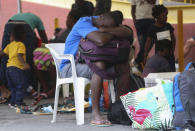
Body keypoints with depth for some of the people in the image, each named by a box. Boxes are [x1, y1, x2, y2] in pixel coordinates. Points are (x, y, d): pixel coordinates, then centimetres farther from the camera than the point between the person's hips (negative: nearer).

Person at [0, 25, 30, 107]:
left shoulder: (10, 45, 13)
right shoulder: (21, 45, -6)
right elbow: (19, 56, -21)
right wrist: (24, 64, -33)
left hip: (9, 67, 8)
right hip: (17, 68, -8)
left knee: (13, 87, 16)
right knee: (22, 85, -4)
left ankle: (13, 102, 16)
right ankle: (18, 102, -9)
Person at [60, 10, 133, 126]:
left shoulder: (108, 24, 3)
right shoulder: (84, 22, -19)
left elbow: (128, 33, -12)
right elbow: (101, 40, -37)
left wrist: (106, 30, -23)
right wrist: (114, 34, -16)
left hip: (91, 63, 7)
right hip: (69, 67, -7)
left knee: (124, 66, -9)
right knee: (99, 65, -36)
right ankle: (95, 115, -36)